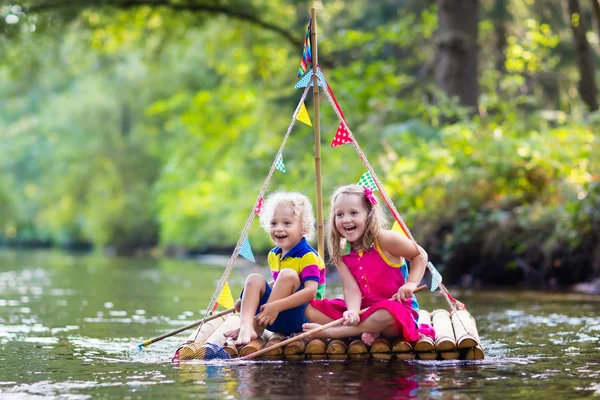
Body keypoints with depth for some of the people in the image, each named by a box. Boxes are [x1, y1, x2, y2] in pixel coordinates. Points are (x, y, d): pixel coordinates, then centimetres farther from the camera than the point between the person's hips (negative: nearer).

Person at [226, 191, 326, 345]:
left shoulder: (308, 257, -15)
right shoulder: (274, 255, 11)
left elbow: (310, 291, -27)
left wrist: (277, 306, -36)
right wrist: (250, 298, 11)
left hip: (302, 316, -7)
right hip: (276, 319, 7)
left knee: (288, 274, -27)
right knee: (255, 279, -11)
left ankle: (257, 327, -26)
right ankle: (246, 327, -36)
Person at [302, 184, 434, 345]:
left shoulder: (384, 240, -14)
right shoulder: (342, 253, -1)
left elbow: (420, 255, -4)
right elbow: (351, 288, -13)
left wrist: (411, 283, -19)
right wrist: (352, 312, -34)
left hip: (397, 309, -5)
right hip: (364, 309, 5)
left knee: (386, 314, -43)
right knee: (311, 310, -7)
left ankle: (332, 331, -25)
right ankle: (367, 330, -19)